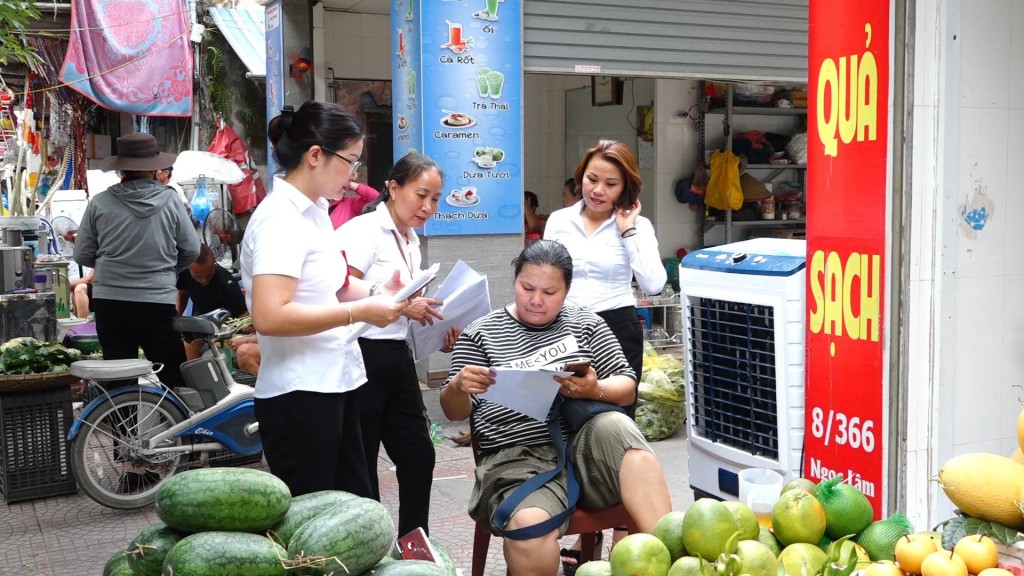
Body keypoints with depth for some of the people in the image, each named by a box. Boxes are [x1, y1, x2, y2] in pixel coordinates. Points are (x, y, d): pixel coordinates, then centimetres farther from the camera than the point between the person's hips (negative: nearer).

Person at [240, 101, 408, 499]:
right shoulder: (281, 219, -18)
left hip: (333, 384, 10)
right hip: (299, 395, -10)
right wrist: (359, 312, -24)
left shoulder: (315, 211, 12)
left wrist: (375, 294, 5)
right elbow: (269, 316, -29)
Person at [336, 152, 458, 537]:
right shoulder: (363, 231, -12)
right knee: (361, 465, 3)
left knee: (418, 454, 11)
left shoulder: (412, 241, 15)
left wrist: (430, 320, 5)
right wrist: (402, 307, -22)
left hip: (397, 357, 9)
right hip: (362, 357, -9)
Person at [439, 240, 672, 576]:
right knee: (529, 525, -35)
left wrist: (595, 390, -12)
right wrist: (458, 387, -16)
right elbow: (454, 412, 8)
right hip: (517, 460, -2)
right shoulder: (481, 334, 9)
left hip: (585, 444, 2)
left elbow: (627, 389, 11)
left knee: (616, 426, -33)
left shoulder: (585, 324, 13)